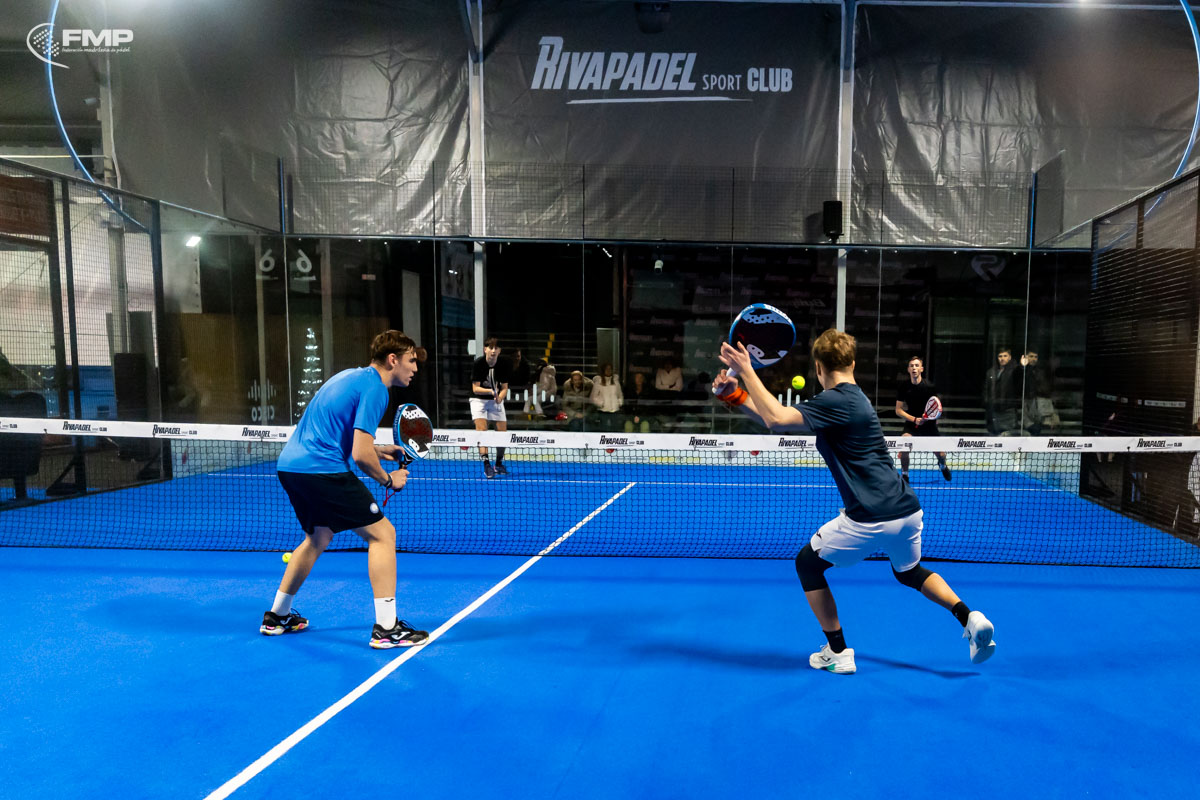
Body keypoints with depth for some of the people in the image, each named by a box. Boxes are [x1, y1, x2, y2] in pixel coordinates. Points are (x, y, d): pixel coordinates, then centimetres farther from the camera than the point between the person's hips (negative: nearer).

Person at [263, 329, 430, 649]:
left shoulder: (351, 376, 18)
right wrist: (388, 479, -1)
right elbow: (360, 455, -18)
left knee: (318, 537, 28)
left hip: (289, 464, 10)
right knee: (382, 534, -4)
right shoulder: (374, 389, -11)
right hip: (321, 470, -10)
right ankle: (386, 629, -5)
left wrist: (378, 449, 20)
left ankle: (277, 617, 39)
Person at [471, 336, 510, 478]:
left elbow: (504, 388, -7)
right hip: (479, 399, -3)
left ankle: (499, 464, 19)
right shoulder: (478, 364, -18)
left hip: (496, 400, 3)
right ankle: (486, 464, -21)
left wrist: (499, 397, -28)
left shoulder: (503, 365, -10)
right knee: (481, 429, -20)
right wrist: (490, 391, -35)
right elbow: (475, 388, -18)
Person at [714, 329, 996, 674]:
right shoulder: (852, 397, 14)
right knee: (909, 572, 37)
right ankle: (970, 618, 18)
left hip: (871, 520, -9)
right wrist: (735, 395, 7)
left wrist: (746, 370, -19)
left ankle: (838, 653, 17)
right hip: (908, 510, 9)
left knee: (808, 563, 13)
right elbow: (780, 418, 12)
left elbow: (777, 419, -27)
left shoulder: (838, 401, -14)